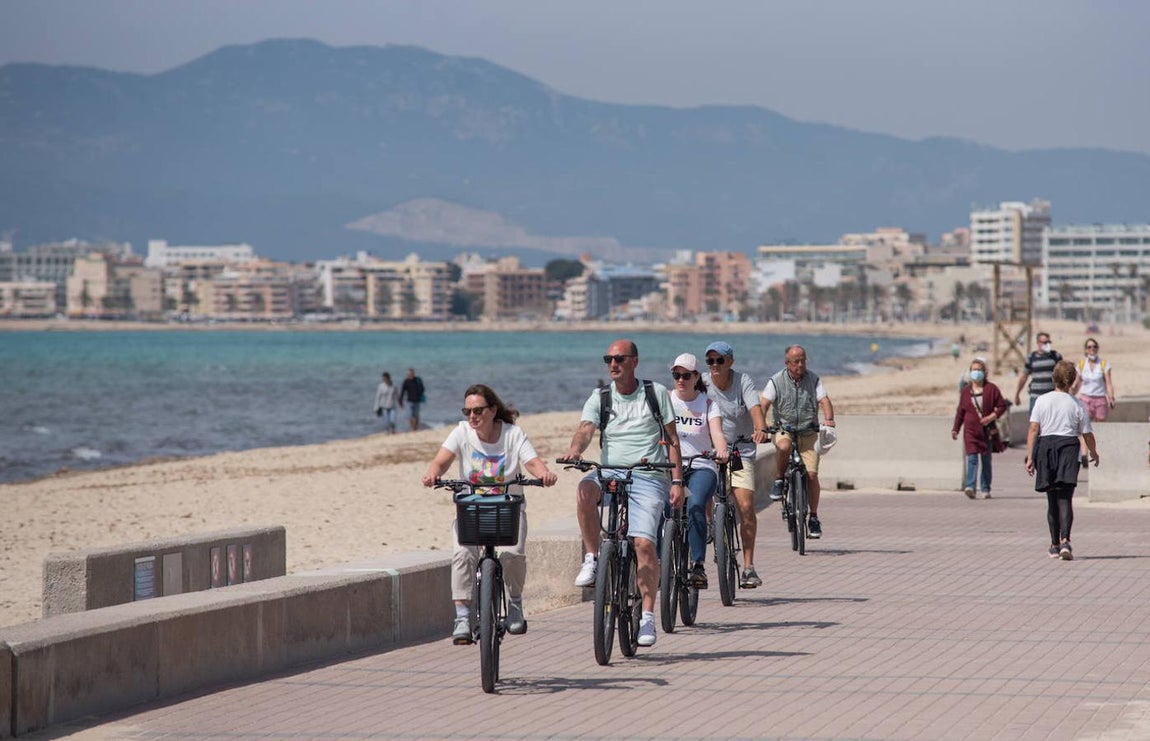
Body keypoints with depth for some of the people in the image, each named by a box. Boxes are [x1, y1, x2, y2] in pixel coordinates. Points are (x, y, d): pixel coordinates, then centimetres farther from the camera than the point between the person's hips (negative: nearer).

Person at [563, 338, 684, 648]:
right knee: (585, 489, -35)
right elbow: (586, 429, -8)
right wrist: (576, 448, -32)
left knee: (644, 543, -18)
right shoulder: (599, 398, 10)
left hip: (648, 477, -2)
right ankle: (592, 559, -19)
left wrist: (677, 482, 1)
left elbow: (672, 440, 10)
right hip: (609, 471, 2)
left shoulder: (656, 393, 8)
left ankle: (647, 616, -8)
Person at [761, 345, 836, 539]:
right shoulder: (776, 381, -3)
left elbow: (824, 400, -6)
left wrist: (829, 419, -27)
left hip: (808, 433, 2)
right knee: (783, 446, -37)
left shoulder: (813, 379, 3)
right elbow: (764, 405, -11)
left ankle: (814, 518, 3)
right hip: (784, 430, -2)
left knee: (811, 473, -9)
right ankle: (779, 481, -11)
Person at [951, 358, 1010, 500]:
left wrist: (992, 416, -13)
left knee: (986, 460, 5)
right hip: (971, 430, 1)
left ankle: (985, 489, 13)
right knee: (972, 458, -13)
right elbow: (960, 411, 14)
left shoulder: (991, 389, 1)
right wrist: (955, 428, 9)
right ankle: (970, 487, -23)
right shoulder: (965, 390, 8)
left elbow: (1002, 406, 2)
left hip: (987, 430, -1)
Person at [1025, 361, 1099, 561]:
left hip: (1045, 446, 1)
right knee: (1065, 498, -7)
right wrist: (1094, 454, 25)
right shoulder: (1077, 405, 1)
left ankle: (1055, 545, 17)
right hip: (1068, 447, -1)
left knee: (1052, 499, 12)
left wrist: (1030, 457, -5)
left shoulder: (1042, 401, 2)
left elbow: (1033, 429, -5)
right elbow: (1087, 435, 6)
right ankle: (1065, 540, -26)